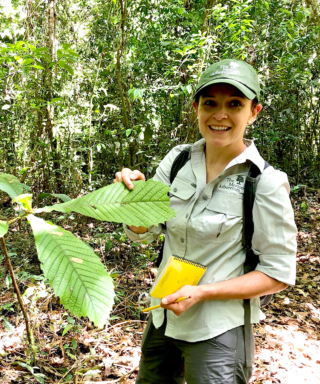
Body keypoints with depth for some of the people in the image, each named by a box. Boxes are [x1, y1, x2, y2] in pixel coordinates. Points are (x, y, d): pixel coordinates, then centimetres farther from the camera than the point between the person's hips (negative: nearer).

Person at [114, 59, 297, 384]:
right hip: (163, 317, 6)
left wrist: (201, 293, -22)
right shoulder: (177, 160, -5)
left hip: (216, 333, -5)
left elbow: (278, 273, -14)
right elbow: (142, 232, -1)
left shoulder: (265, 183, -18)